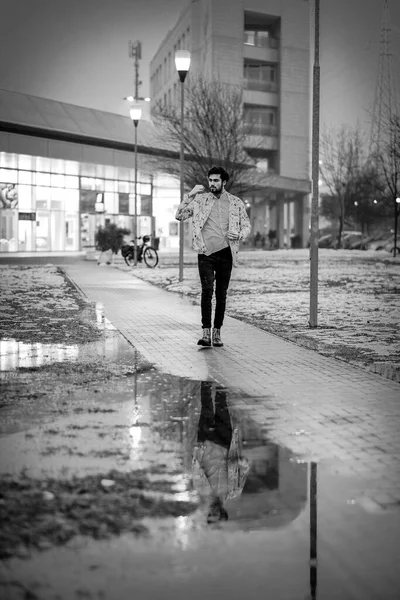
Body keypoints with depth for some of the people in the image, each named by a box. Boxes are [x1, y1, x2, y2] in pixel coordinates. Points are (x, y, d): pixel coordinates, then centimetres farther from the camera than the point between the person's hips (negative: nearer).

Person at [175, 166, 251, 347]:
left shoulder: (236, 203, 8)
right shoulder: (200, 199, 6)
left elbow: (247, 225, 14)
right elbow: (179, 216, 4)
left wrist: (239, 235, -8)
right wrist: (190, 195, -5)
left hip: (226, 253, 2)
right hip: (206, 253, -1)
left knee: (221, 294, 5)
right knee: (207, 291, -15)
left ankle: (217, 332, 14)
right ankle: (206, 332, -15)